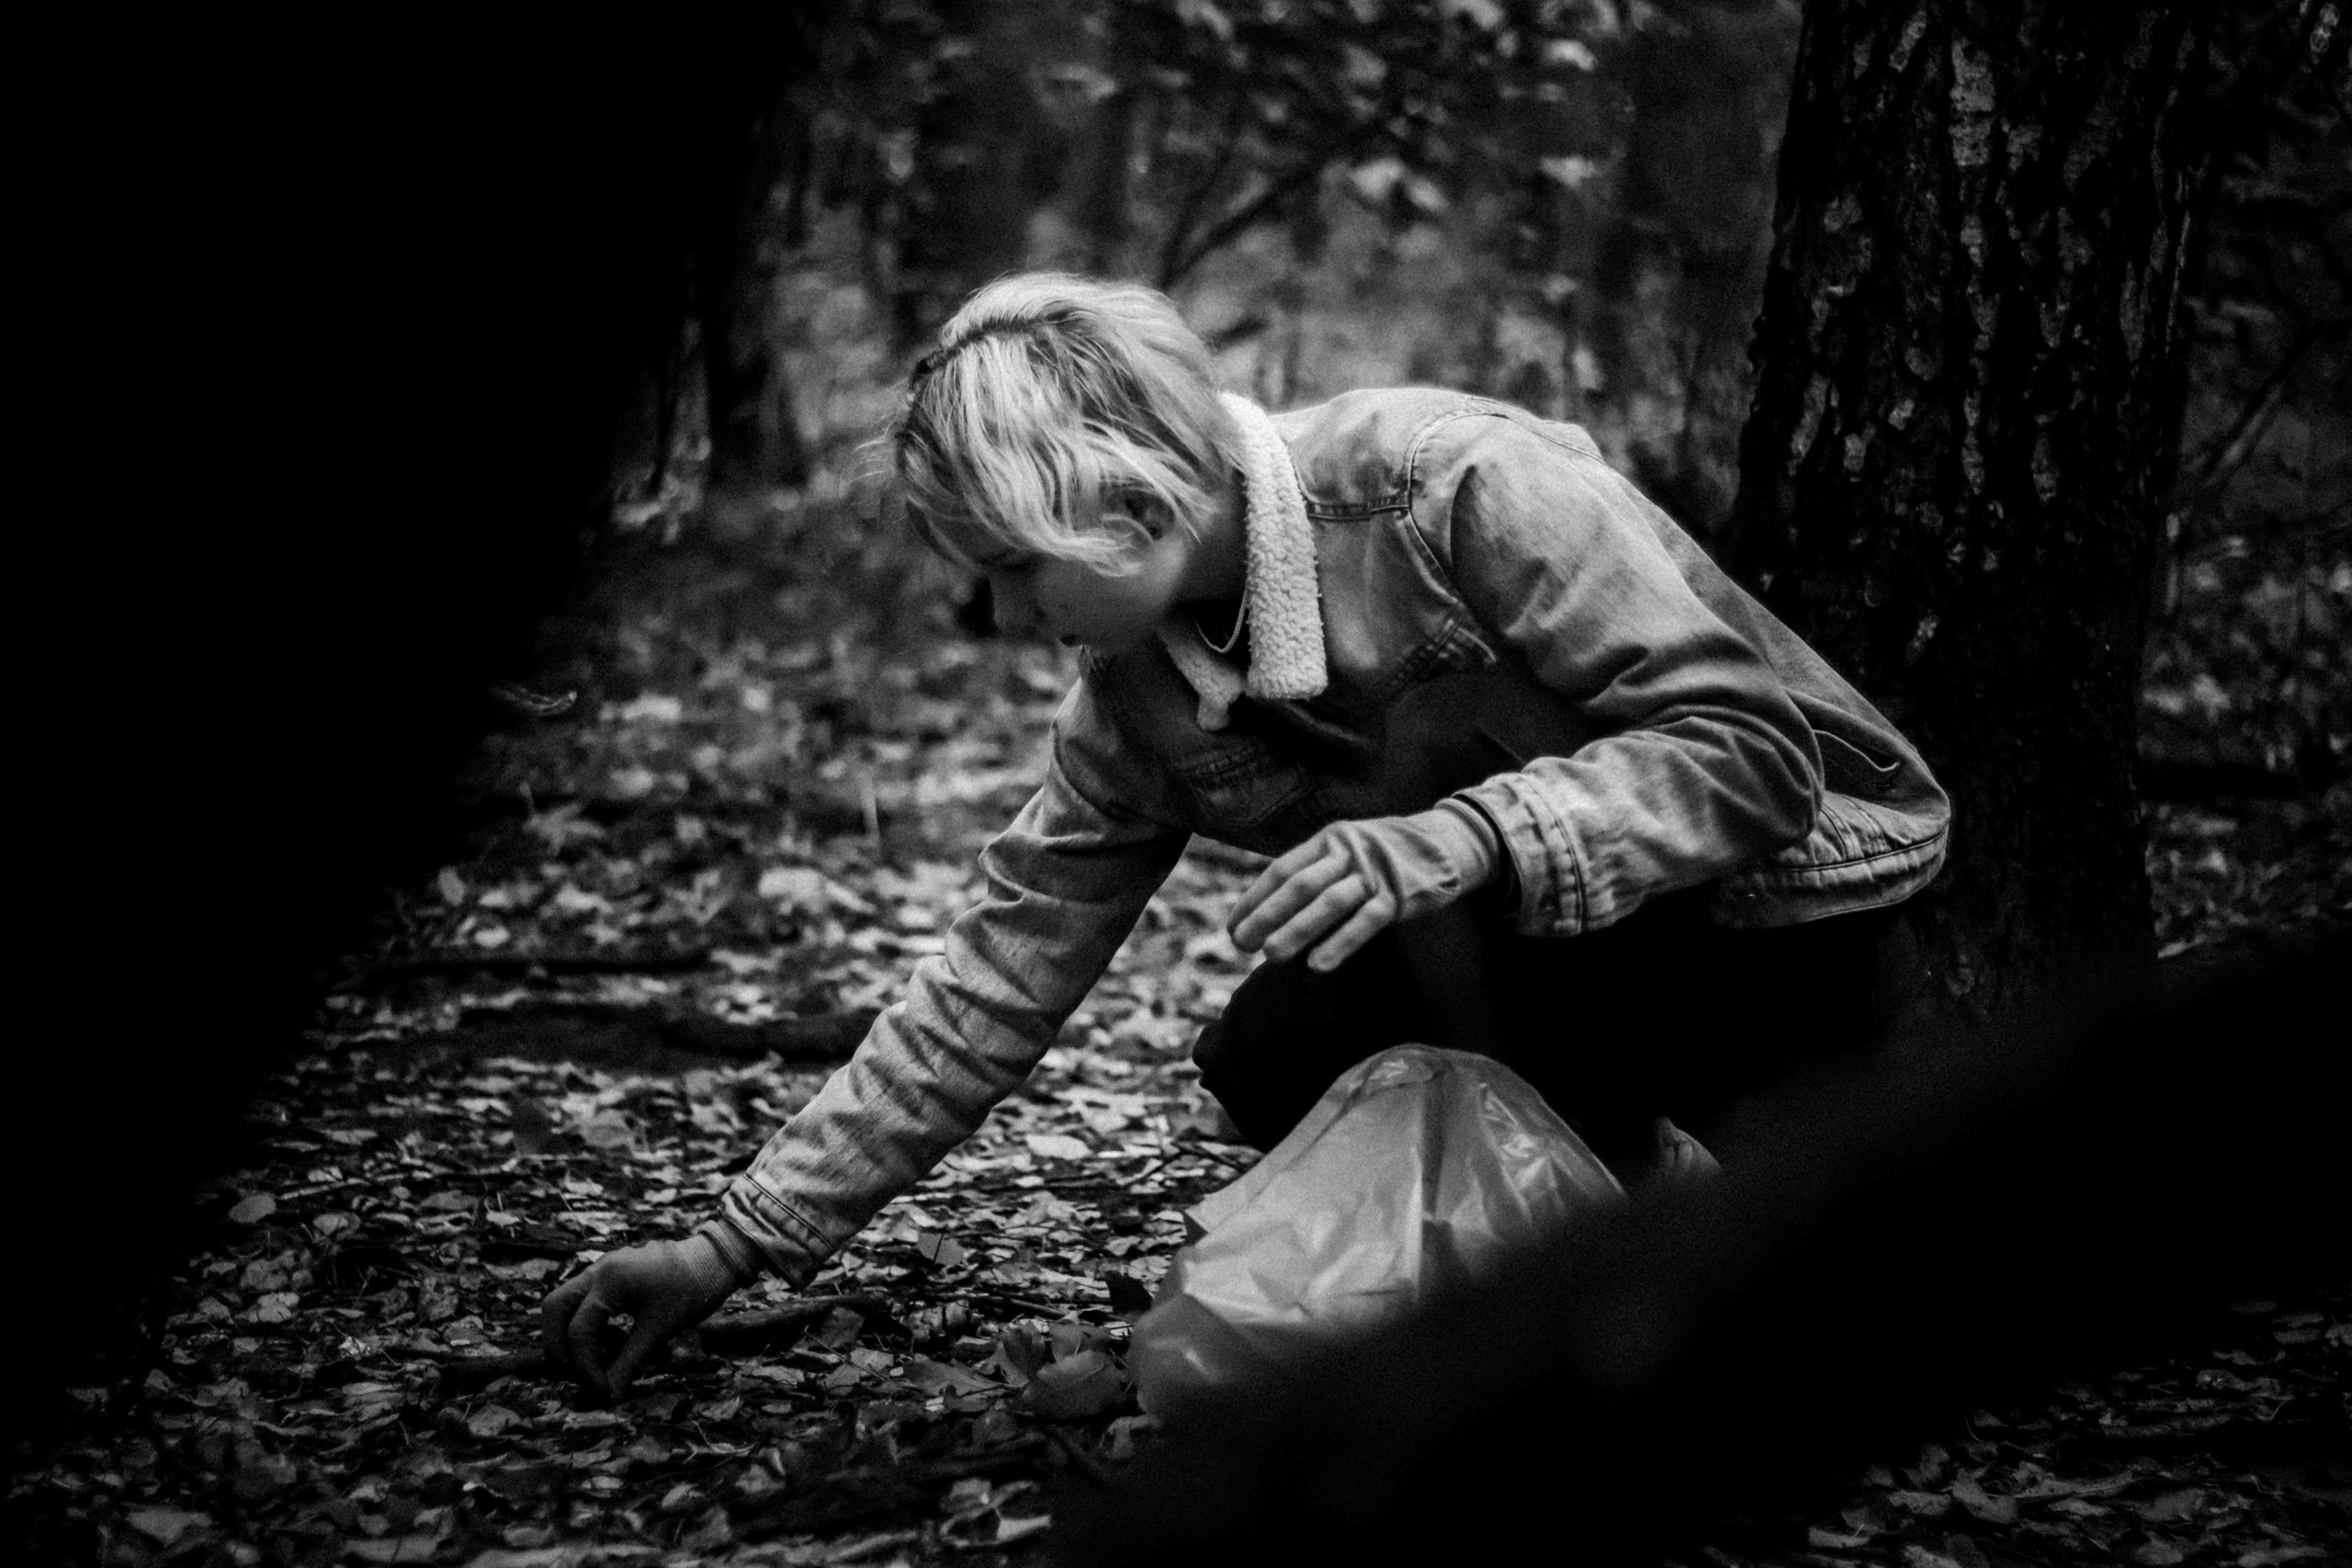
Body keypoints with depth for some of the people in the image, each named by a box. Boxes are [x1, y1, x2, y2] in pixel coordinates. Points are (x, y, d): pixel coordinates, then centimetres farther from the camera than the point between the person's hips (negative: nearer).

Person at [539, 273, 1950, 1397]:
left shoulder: (1453, 485, -26)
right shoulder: (1139, 697, -5)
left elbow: (1754, 751, -28)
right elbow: (999, 978, -2)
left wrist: (1470, 837, -44)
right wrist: (738, 1247, -5)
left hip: (1803, 927, -6)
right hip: (1584, 967, 6)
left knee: (1444, 738, -28)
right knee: (1269, 1065, -17)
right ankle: (1639, 1174, 6)